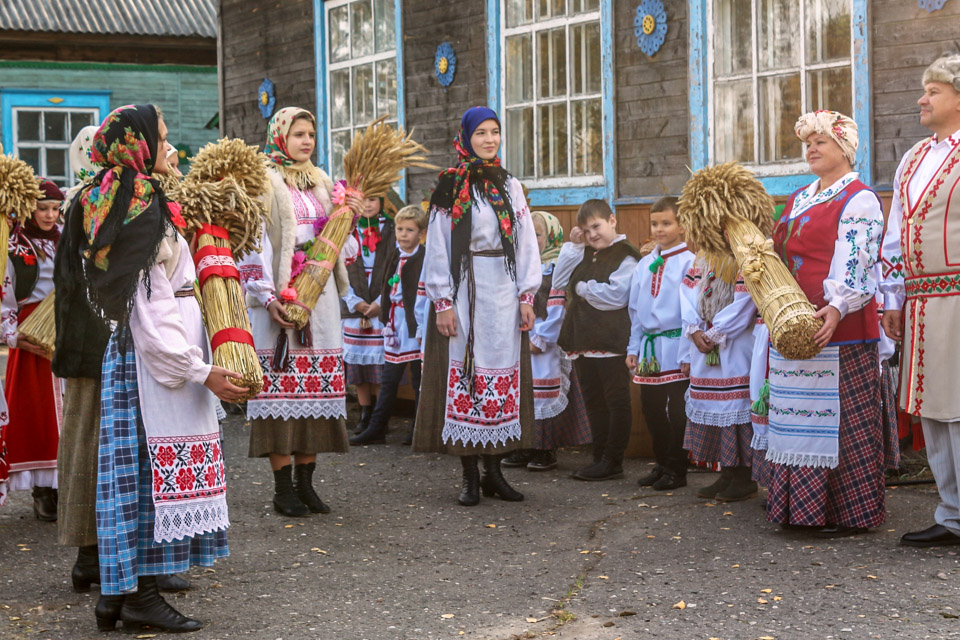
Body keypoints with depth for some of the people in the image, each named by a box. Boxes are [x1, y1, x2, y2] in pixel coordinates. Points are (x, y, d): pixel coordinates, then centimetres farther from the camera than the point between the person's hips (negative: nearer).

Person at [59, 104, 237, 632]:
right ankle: (141, 594, 1)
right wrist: (202, 372, -18)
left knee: (132, 470, 11)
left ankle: (116, 593, 15)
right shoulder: (147, 209, -16)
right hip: (155, 359, -9)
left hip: (124, 354, 9)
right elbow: (149, 311, -19)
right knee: (160, 469, -4)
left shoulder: (102, 207, 11)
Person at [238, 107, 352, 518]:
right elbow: (253, 242, -10)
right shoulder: (263, 182, -3)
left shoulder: (320, 182, 17)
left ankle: (305, 480, 11)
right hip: (281, 297, -6)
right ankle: (282, 486, 0)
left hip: (320, 294, 6)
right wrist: (267, 297, -19)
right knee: (282, 384, -6)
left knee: (316, 385, 5)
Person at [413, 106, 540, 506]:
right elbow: (438, 248, -4)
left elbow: (525, 243, 10)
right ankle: (470, 476, 3)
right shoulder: (450, 189, -1)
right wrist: (443, 302, -11)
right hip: (464, 291, -4)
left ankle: (493, 471, 11)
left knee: (503, 372, 4)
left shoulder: (509, 186, 11)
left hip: (504, 291, 4)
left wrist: (527, 295, 3)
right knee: (466, 373, -3)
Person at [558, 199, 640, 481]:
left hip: (611, 341, -8)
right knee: (593, 402, 11)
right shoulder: (583, 255, 18)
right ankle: (600, 458, 17)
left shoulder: (625, 257, -7)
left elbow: (616, 295, -18)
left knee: (616, 402, -1)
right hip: (584, 340, 8)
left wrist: (584, 288, -6)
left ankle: (613, 462, 1)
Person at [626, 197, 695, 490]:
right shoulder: (644, 265, 11)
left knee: (677, 411, 0)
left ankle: (676, 470, 9)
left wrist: (688, 353, -15)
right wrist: (634, 348, 14)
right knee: (651, 408, 12)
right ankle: (662, 464, 24)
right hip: (649, 346, 7)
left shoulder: (689, 262, -9)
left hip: (676, 348, -7)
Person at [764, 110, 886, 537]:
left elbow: (854, 261, -18)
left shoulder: (859, 200, -5)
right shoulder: (799, 200, 20)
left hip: (838, 328, -8)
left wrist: (837, 307, -32)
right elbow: (778, 254, 28)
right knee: (801, 417, 10)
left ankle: (851, 512, 4)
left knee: (840, 417, -4)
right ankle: (801, 506, 17)